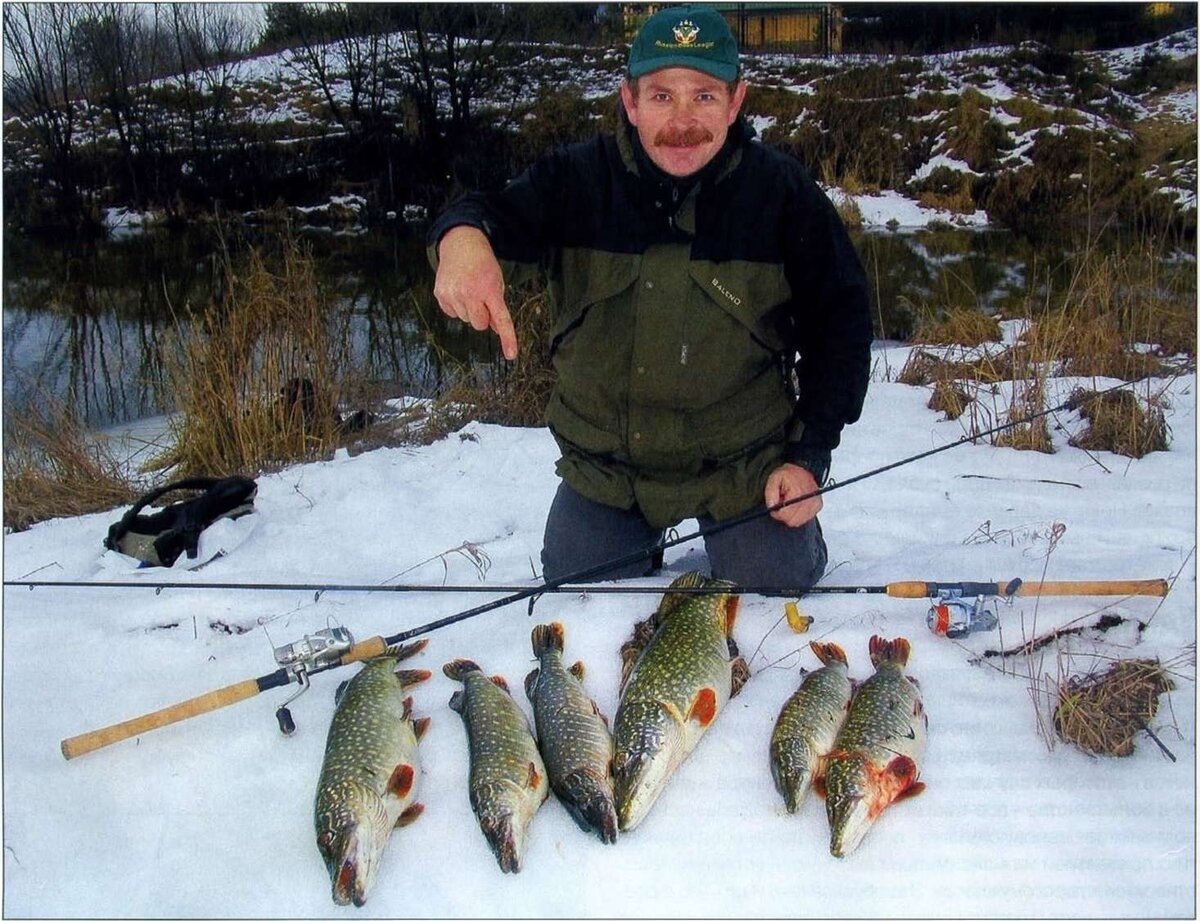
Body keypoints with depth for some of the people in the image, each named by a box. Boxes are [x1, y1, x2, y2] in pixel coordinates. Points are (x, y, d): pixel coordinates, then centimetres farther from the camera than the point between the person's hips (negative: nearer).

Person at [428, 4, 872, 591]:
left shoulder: (782, 191, -11)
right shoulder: (578, 179, -10)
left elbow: (839, 323, -5)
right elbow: (501, 218, -24)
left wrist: (810, 457, -10)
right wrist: (463, 235, -50)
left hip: (745, 465, -1)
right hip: (603, 466, 2)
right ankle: (648, 546, 38)